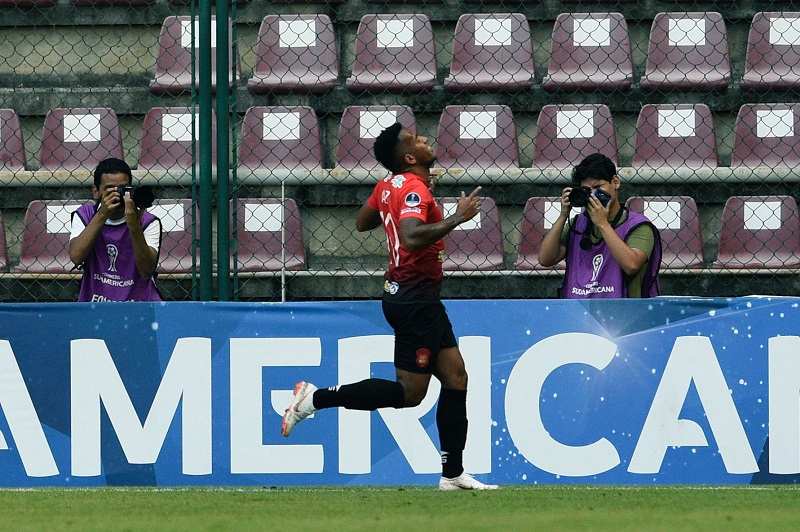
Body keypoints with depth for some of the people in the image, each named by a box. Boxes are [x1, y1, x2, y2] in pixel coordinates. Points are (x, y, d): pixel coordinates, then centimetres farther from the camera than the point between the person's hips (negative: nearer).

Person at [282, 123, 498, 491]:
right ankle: (316, 398, -1)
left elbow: (362, 223, 24)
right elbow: (411, 237, -35)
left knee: (455, 378, 7)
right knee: (409, 393, -4)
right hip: (415, 300, -10)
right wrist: (457, 218, -31)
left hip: (415, 297, 10)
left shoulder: (390, 184, 9)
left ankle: (453, 474, 7)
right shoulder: (414, 189, -19)